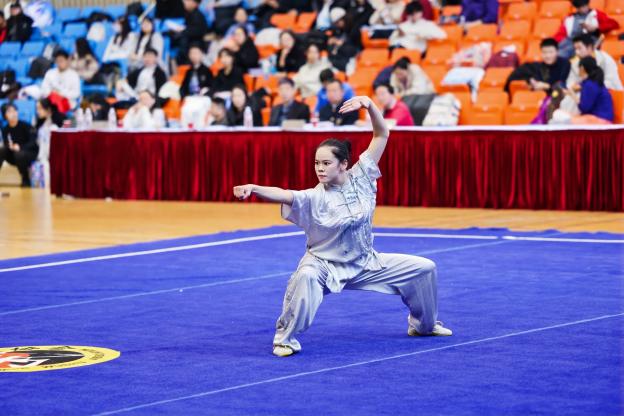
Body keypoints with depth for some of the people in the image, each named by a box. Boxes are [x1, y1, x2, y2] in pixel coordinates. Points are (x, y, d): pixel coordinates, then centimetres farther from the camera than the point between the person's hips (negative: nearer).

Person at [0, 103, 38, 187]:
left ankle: (26, 180, -15)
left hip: (30, 154, -4)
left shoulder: (25, 126, -15)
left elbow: (33, 143, -18)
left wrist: (20, 147, -33)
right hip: (14, 158, 4)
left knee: (19, 154, -36)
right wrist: (9, 146, -26)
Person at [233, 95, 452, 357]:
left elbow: (382, 135, -10)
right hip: (325, 265, -5)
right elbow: (283, 195, -41)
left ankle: (424, 324, 30)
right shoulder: (314, 198, -21)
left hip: (366, 264, 5)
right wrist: (254, 188, -60)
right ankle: (285, 338, -22)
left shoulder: (361, 178, -10)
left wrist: (369, 104, -26)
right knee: (306, 276, -40)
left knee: (424, 268, 4)